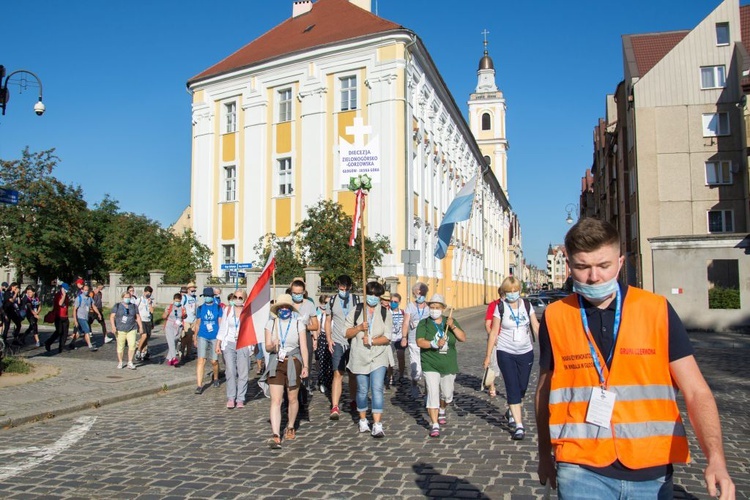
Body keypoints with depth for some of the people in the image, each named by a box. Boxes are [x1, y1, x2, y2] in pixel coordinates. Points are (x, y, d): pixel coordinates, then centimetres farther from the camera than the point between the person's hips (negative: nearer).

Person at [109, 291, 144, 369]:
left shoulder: (134, 306, 11)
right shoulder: (117, 306, 5)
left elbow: (138, 317, 14)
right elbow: (112, 317, 0)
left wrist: (140, 327, 8)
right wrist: (113, 326, -12)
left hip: (131, 330, 1)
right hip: (120, 330, -1)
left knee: (132, 345, -12)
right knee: (120, 346, 4)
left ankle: (130, 363, -3)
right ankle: (120, 363, 19)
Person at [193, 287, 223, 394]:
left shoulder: (218, 307, 0)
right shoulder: (200, 308, 5)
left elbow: (220, 323, 2)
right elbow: (198, 324, 12)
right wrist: (195, 338, 15)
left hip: (215, 337, 0)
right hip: (202, 337, 0)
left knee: (214, 361, 7)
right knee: (201, 360, -11)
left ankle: (215, 378, 35)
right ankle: (199, 385, -10)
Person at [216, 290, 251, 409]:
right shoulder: (228, 310, 9)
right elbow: (222, 328, 13)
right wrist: (218, 344, 9)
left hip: (243, 344, -1)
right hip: (229, 344, 1)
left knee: (243, 373, 0)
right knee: (230, 372, -5)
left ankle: (240, 399, 7)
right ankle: (231, 398, 0)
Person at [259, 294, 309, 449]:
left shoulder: (298, 322, -2)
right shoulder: (271, 323, 2)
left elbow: (303, 346, -4)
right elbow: (267, 347, 1)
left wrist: (305, 366, -9)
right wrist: (273, 345, -22)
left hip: (293, 363, 0)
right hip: (276, 364, 1)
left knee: (292, 399, 11)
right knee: (275, 400, -9)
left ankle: (290, 428, 33)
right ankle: (275, 435, -12)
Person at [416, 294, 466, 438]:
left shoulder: (450, 322, 5)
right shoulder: (423, 324, -2)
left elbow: (463, 338, -4)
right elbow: (420, 342, -15)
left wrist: (453, 327, -20)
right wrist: (435, 344, -31)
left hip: (449, 365, 3)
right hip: (430, 365, -3)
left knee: (447, 394, 14)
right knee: (433, 394, -12)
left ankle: (442, 410, 46)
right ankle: (435, 425, -6)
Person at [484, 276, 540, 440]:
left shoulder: (526, 305, 0)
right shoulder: (500, 307, -6)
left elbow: (536, 327, 1)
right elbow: (494, 332, -3)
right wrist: (488, 355, -1)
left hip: (525, 352, 3)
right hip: (506, 353, -3)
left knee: (522, 388, 11)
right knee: (513, 388, -5)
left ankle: (511, 412, 38)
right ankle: (519, 425, 0)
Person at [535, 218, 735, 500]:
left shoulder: (657, 310, -3)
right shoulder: (554, 317, -3)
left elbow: (696, 391, -3)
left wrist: (715, 459, -18)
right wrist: (545, 454, 15)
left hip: (652, 472, 1)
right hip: (582, 469, -1)